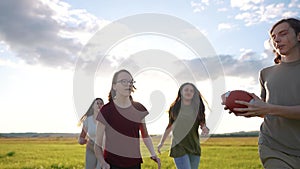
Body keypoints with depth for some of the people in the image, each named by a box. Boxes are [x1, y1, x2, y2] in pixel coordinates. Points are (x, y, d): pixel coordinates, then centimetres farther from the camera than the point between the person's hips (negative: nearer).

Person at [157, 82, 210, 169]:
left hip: (194, 147, 3)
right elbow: (169, 126, 12)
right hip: (179, 147, -3)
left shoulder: (198, 108, 4)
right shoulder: (174, 107, 2)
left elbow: (203, 124, 6)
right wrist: (162, 142, 15)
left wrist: (205, 129, -17)